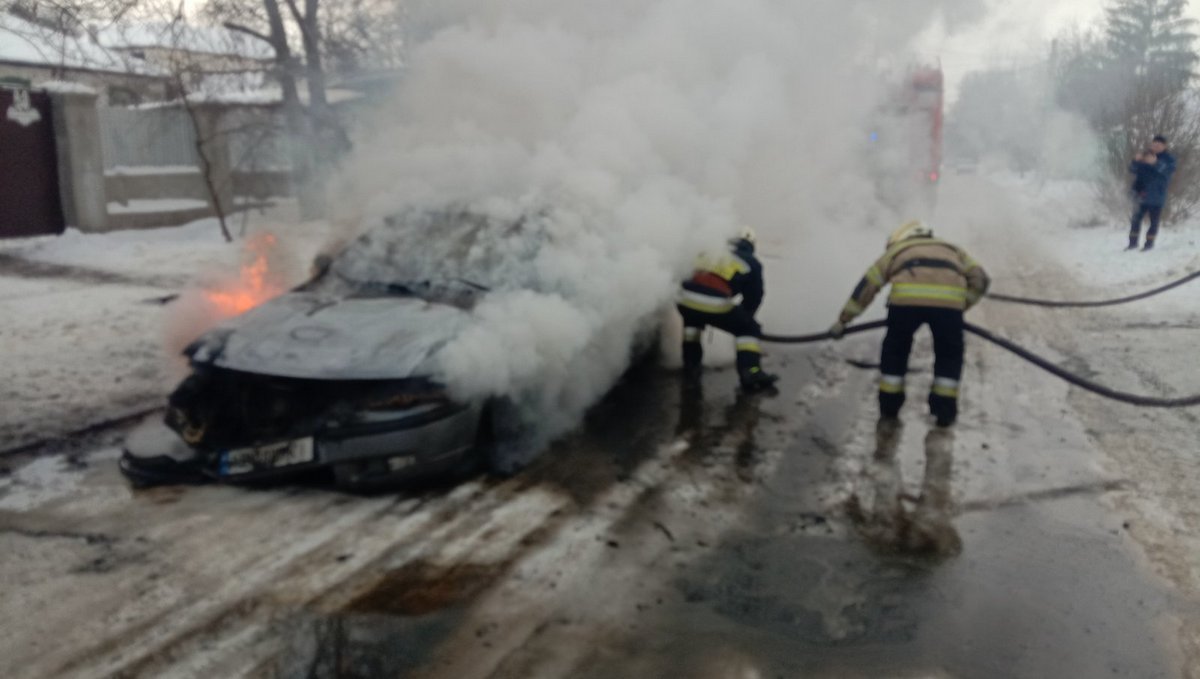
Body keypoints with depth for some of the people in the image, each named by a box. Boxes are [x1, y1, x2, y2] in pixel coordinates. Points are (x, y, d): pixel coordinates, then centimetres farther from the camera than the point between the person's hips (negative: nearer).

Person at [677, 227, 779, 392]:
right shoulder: (751, 263, 18)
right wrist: (744, 316, 39)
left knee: (692, 320, 39)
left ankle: (691, 365, 36)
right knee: (748, 329, 16)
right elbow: (753, 298, 20)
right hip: (715, 304, -4)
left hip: (686, 300, 5)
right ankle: (750, 373, 2)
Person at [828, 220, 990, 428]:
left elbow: (868, 285, 33)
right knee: (949, 354, 23)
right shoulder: (952, 249, 39)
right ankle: (945, 412, 24)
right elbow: (980, 279, 28)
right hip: (949, 299, 1)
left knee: (895, 351, 22)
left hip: (906, 297, 0)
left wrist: (843, 320, 37)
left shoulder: (895, 250, 35)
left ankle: (889, 410, 27)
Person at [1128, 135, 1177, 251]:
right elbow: (1132, 169, 1)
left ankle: (1149, 243, 11)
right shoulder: (1145, 155, 8)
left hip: (1157, 196, -3)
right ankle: (1133, 243, 15)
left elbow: (1169, 170, -20)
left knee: (1154, 220, 2)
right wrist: (1136, 161, -20)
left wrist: (1156, 163, -35)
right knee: (1136, 219, 5)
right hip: (1142, 194, 3)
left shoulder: (1169, 158, -2)